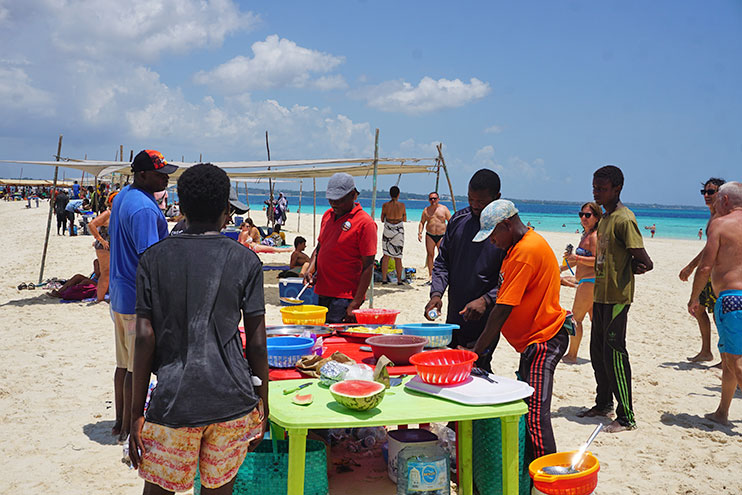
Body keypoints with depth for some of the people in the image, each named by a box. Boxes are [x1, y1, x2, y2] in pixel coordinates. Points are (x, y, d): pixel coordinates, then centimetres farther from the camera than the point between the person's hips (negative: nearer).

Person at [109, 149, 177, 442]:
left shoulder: (122, 197, 10)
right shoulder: (144, 208, -22)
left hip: (119, 294, 10)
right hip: (140, 299, -10)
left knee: (124, 363, 18)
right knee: (137, 368, 2)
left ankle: (120, 422, 29)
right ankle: (128, 430, 13)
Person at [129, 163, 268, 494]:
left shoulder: (154, 259, -1)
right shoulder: (245, 261, -2)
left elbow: (145, 338, -4)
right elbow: (256, 343, -2)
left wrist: (136, 413, 2)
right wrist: (262, 407, 8)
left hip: (173, 402, 0)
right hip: (232, 402, 0)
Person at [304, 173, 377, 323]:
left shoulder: (365, 223, -11)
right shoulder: (328, 215, 12)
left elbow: (368, 267, -13)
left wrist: (355, 304, -18)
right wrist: (311, 268, 4)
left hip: (344, 298, -7)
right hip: (321, 293, 7)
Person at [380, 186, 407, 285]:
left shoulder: (385, 205, -5)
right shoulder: (402, 205, -6)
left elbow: (382, 219, 3)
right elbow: (405, 219, 4)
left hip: (388, 230, 0)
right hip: (399, 231, 0)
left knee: (386, 255, 7)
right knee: (398, 257, 6)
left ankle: (384, 279, 3)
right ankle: (399, 280, 9)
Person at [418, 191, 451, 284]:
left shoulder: (444, 209, 4)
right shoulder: (426, 210, 9)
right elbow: (422, 222, 15)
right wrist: (420, 232, 1)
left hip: (442, 235, -2)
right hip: (430, 235, 2)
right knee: (430, 255, 1)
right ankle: (430, 275, 8)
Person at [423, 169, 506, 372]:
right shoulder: (458, 220, 7)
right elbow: (442, 261, 10)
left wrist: (486, 300, -24)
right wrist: (436, 293, -5)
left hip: (484, 324, -5)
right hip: (454, 317, 6)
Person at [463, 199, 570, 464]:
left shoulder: (526, 251, -20)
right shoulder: (528, 244, 13)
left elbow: (503, 310, -21)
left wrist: (477, 350, -16)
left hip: (543, 341, -11)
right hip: (535, 336, 11)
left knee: (535, 415, -11)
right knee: (526, 408, 13)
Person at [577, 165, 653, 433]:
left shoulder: (624, 219, -16)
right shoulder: (605, 219, 15)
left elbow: (644, 262, -20)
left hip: (617, 297, -10)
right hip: (601, 294, 10)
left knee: (614, 354, -7)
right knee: (597, 351, 16)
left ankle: (626, 417, 1)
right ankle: (604, 404, 31)